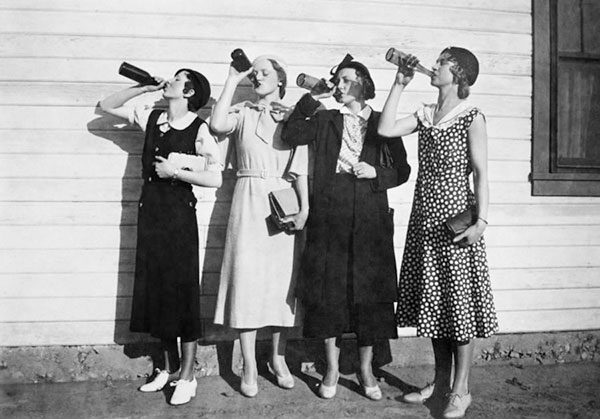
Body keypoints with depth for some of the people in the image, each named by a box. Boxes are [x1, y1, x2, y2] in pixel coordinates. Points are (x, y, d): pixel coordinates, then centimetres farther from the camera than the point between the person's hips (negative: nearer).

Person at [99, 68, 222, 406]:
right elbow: (108, 106, 16)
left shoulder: (199, 129, -9)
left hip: (180, 213, -6)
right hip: (150, 210, 6)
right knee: (155, 288, 11)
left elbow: (215, 179, -14)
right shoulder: (152, 118, 7)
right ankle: (169, 366, 28)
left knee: (182, 289, 0)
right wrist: (145, 87, 7)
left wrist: (175, 171, -14)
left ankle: (187, 376, 14)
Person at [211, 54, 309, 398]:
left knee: (283, 277, 4)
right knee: (248, 276, -3)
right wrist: (233, 80, -6)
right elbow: (217, 125, -14)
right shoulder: (243, 113, 9)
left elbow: (300, 168, 3)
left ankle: (278, 357, 20)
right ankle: (250, 366, 6)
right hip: (249, 200, -1)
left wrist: (304, 207, -8)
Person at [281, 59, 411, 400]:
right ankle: (332, 369, 17)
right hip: (330, 215, 1)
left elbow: (402, 170, 10)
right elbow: (290, 135, -4)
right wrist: (313, 99, -3)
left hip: (370, 216, 0)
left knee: (370, 289, 3)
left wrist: (376, 173, -8)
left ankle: (366, 369, 19)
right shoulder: (325, 120, 11)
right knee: (328, 289, 2)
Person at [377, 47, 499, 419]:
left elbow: (481, 172, -9)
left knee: (458, 299, 1)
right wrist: (400, 84, 3)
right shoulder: (425, 115, 11)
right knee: (432, 300, 11)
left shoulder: (472, 117, -5)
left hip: (456, 216, -6)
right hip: (425, 217, 6)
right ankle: (441, 381, 25)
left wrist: (482, 221, -16)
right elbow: (385, 129, -1)